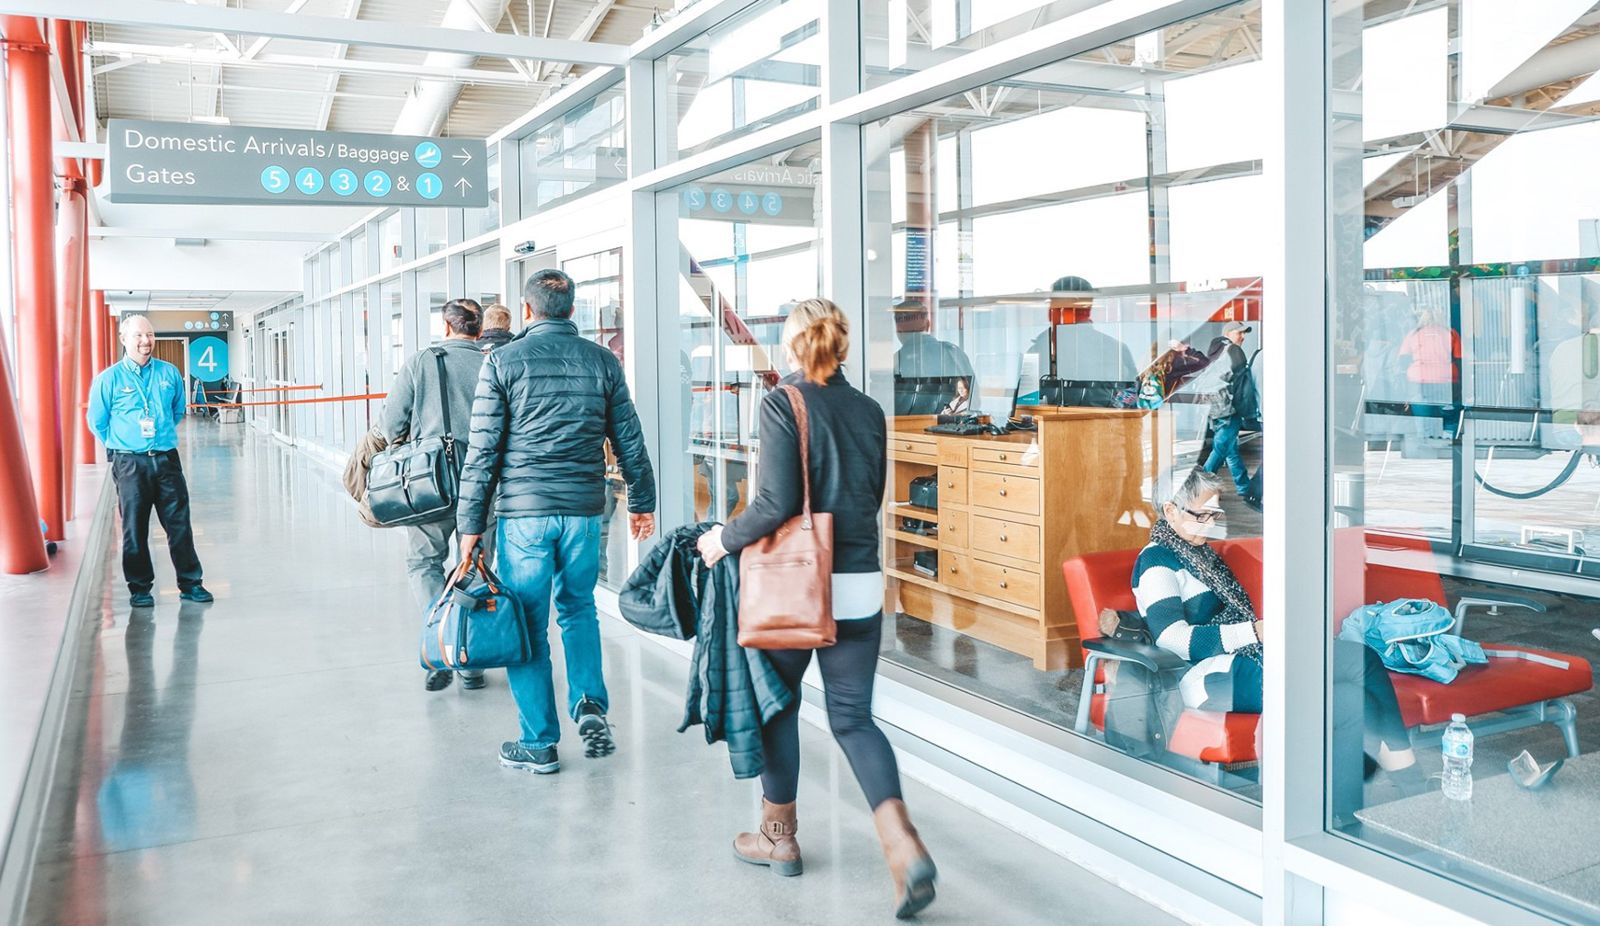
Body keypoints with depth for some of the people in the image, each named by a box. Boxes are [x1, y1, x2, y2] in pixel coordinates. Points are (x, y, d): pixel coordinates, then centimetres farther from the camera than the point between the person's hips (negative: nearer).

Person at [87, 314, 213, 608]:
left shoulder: (170, 373, 5)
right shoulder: (108, 379, -3)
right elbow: (97, 422, 7)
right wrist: (122, 444, 14)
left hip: (167, 460, 2)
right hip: (129, 464, -2)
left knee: (179, 524, 4)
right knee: (135, 529, 5)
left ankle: (190, 584, 14)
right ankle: (140, 588, 16)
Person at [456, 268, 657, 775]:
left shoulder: (502, 362, -3)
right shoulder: (602, 361, 5)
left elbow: (483, 450, -5)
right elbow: (630, 441, 8)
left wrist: (470, 523, 0)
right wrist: (642, 501, 20)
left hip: (523, 511, -3)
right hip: (584, 510, 3)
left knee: (528, 625, 7)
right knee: (578, 609, 23)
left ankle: (538, 744, 13)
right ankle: (590, 705, 6)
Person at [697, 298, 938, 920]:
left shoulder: (782, 404, -10)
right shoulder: (868, 410, 6)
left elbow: (776, 503, -17)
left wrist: (725, 539, -2)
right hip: (861, 583, 5)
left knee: (778, 706, 16)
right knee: (853, 716, 10)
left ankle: (779, 838, 30)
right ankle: (903, 843, -7)